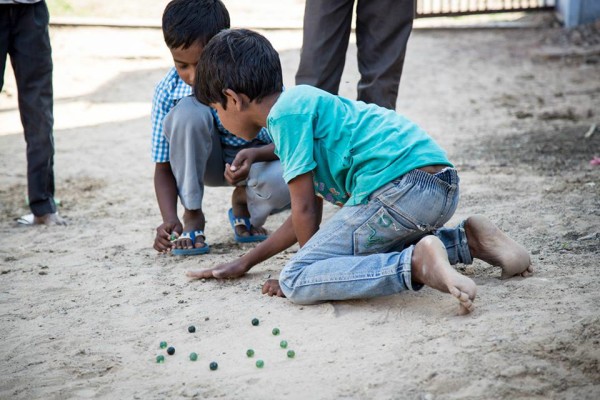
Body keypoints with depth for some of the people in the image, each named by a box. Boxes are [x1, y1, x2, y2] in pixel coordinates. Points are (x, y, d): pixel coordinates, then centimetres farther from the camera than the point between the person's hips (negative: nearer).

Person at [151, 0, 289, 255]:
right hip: (208, 161, 1)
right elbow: (163, 167, -15)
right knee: (188, 112, -32)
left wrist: (254, 155, -44)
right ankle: (192, 217, -13)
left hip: (254, 158, 0)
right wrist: (170, 220, -33)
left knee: (281, 181, -37)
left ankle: (243, 203, 4)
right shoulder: (167, 91, -23)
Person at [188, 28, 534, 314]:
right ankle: (467, 240, 18)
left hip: (401, 185, -10)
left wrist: (306, 269, 12)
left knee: (297, 281, -9)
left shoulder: (285, 112, -2)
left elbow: (304, 211, -4)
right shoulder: (301, 102, 28)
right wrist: (244, 263, 35)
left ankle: (417, 262, -25)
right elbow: (307, 215, 31)